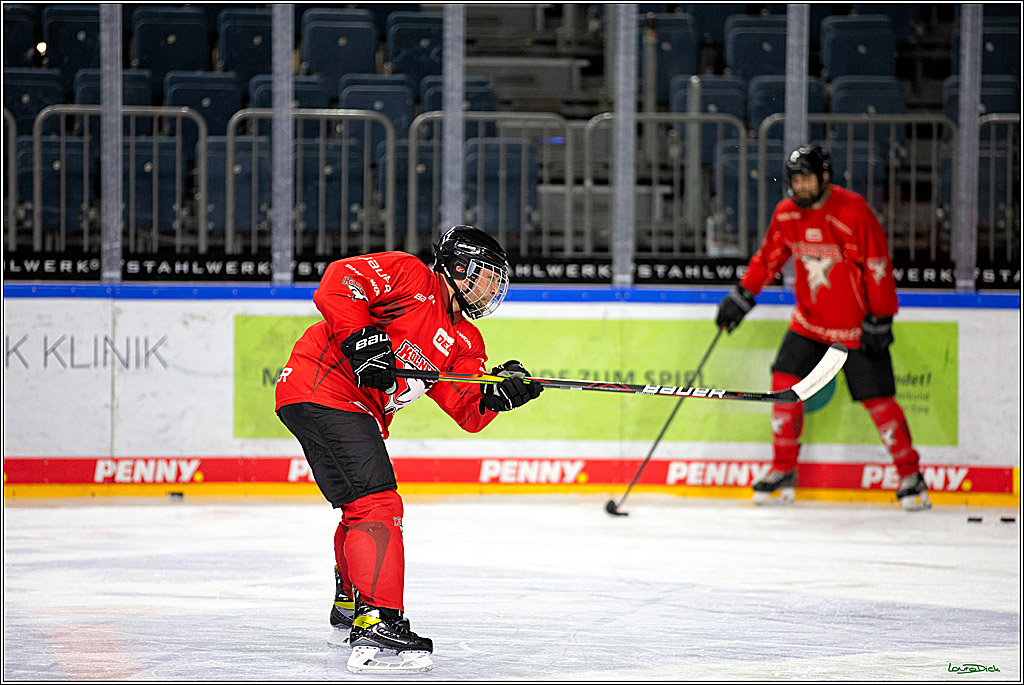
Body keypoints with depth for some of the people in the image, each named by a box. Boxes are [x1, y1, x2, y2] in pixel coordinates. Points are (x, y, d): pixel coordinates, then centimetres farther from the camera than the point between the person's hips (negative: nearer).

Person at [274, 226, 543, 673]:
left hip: (360, 413, 10)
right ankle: (377, 627, -28)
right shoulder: (408, 276, -5)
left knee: (362, 508, 26)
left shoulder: (465, 341, 17)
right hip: (319, 387, -10)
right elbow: (338, 280, -17)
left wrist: (497, 394, -14)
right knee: (377, 504, -20)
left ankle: (349, 610, 48)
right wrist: (361, 338, -25)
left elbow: (469, 413, 6)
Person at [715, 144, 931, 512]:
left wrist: (880, 320, -17)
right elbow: (768, 257, 12)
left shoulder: (853, 211, -19)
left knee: (877, 399, -5)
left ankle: (911, 476, 9)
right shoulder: (787, 213, -2)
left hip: (857, 325, -5)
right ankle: (783, 471, 9)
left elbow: (878, 266, -17)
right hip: (810, 321, 5)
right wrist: (741, 296, 5)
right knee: (785, 383, -5)